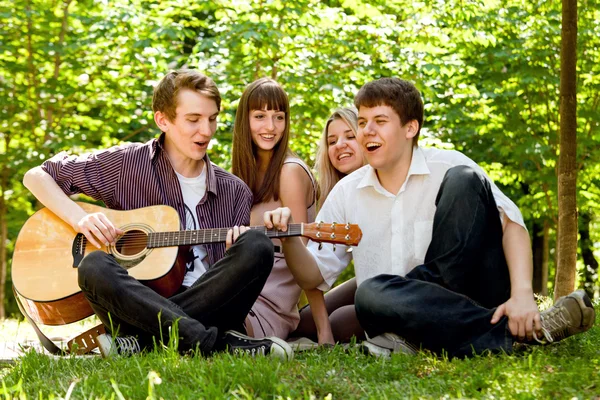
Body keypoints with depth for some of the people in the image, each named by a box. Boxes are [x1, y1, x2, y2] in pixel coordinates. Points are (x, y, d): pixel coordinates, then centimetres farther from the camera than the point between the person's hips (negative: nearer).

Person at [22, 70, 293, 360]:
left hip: (209, 306, 2)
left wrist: (242, 254, -7)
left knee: (257, 246, -25)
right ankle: (218, 344, -42)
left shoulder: (234, 192, 12)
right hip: (137, 302, -2)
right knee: (95, 267, -34)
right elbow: (37, 176, 8)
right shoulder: (127, 164, 5)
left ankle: (144, 341, -30)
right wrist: (80, 218, -8)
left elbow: (241, 275, 16)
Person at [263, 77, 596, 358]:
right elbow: (314, 276, 10)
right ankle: (513, 332, -32)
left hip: (473, 294, -2)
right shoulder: (347, 192, 12)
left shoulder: (448, 167, 2)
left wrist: (522, 293, -29)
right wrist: (290, 238, -12)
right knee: (371, 294, -36)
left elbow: (510, 220, -12)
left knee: (463, 180, -18)